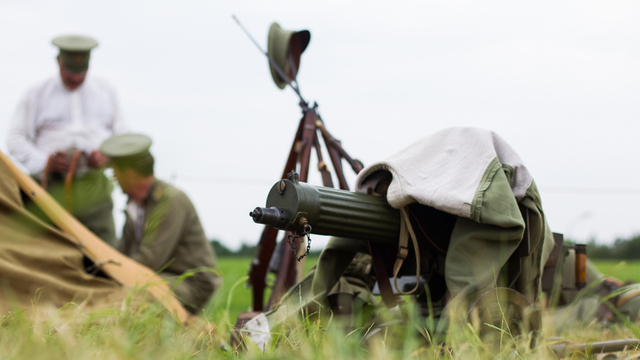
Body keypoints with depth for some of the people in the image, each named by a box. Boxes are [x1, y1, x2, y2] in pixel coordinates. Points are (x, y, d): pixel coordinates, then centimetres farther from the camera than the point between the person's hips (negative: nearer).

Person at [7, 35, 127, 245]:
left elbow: (121, 135, 19)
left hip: (93, 187, 1)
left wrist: (107, 156, -3)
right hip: (51, 186, -1)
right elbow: (16, 139, 5)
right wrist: (43, 161, -11)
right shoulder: (37, 95, 9)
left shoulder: (105, 93, 17)